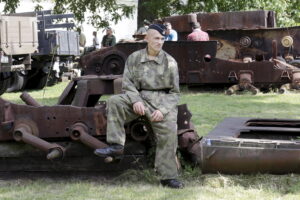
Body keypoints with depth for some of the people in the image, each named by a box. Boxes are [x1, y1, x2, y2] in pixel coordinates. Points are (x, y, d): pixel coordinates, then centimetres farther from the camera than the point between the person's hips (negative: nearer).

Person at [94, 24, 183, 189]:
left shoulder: (170, 62, 4)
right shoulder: (134, 58, 8)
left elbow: (174, 92, 3)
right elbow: (127, 83, 5)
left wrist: (162, 110, -13)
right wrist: (135, 100, -15)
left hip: (163, 101, -1)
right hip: (139, 97, 2)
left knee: (169, 132, -21)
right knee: (114, 101, -24)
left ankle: (168, 177, -14)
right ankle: (116, 145, -23)